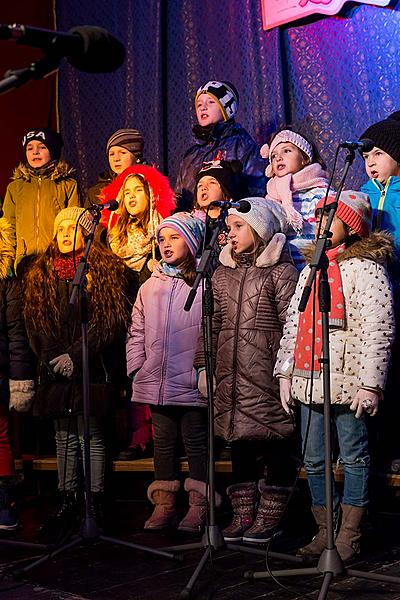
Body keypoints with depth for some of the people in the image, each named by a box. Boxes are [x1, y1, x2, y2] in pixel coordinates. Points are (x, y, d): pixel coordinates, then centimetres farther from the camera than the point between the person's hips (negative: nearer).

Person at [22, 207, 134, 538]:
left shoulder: (105, 269, -1)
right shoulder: (41, 273, 13)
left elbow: (111, 321, -8)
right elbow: (35, 322, 11)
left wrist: (76, 356, -14)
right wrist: (54, 358, -1)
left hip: (93, 367, -4)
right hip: (56, 370, 4)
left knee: (92, 435, -3)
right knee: (64, 436, 9)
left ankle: (95, 505, 4)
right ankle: (67, 503, 16)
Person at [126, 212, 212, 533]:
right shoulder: (150, 287, 12)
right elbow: (137, 332, 15)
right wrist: (136, 368, 7)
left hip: (191, 384, -5)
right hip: (156, 384, 5)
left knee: (196, 441, 4)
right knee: (164, 442, 13)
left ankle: (198, 506, 13)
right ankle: (164, 503, 21)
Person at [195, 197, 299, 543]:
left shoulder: (281, 272, -4)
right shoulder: (223, 274, 15)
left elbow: (292, 325, -9)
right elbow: (212, 323, 16)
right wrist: (203, 365, 10)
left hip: (268, 378, -6)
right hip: (230, 378, 6)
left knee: (275, 446, 1)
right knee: (240, 445, 10)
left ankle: (269, 516, 12)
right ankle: (243, 515, 18)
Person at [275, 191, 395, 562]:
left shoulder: (364, 267, -5)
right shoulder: (310, 270, 17)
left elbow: (379, 329, -12)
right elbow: (292, 325, 19)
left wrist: (370, 384, -17)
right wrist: (285, 373, 13)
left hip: (347, 383, -7)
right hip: (308, 380, 7)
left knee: (353, 459, 4)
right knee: (313, 461, 11)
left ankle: (348, 537, 13)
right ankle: (324, 531, 22)